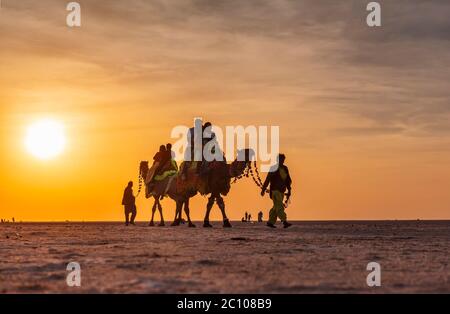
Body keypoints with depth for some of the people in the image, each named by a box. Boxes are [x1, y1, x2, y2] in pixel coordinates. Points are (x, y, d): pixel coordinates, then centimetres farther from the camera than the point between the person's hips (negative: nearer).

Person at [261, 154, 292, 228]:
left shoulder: (285, 169, 8)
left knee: (276, 208, 11)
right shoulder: (273, 169, -10)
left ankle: (270, 222, 21)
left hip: (281, 191, 7)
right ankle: (284, 222, -25)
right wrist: (263, 190, -7)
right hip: (275, 190, -7)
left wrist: (289, 190, 5)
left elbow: (288, 180, 12)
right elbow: (267, 180, -8)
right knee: (279, 206, -16)